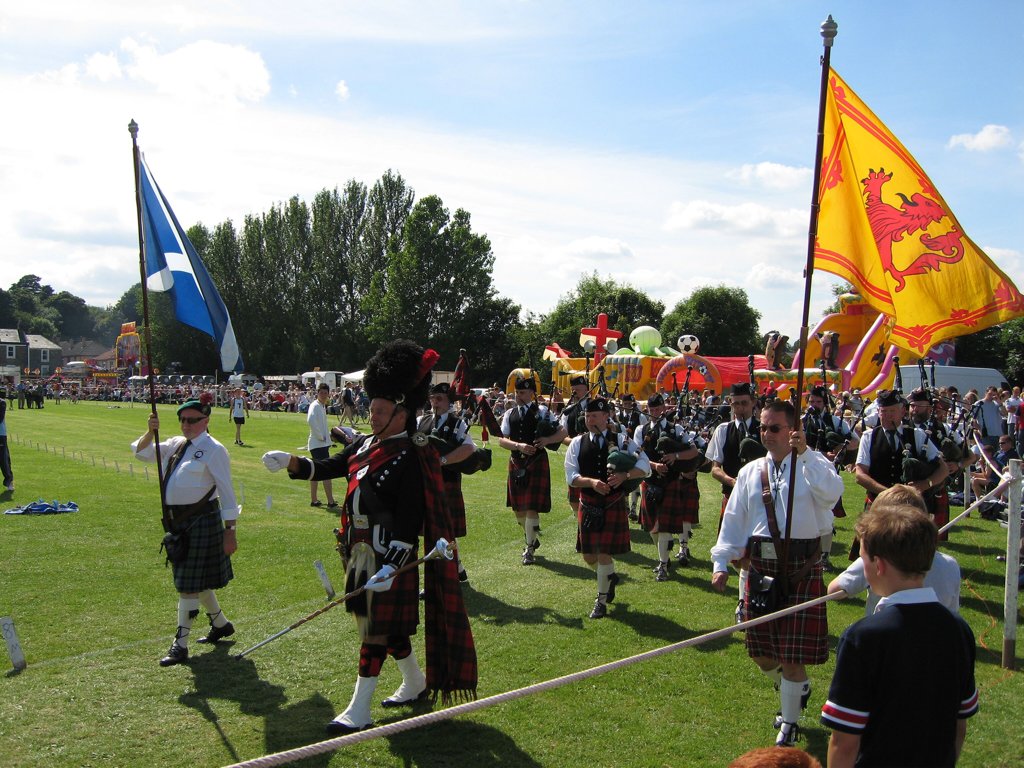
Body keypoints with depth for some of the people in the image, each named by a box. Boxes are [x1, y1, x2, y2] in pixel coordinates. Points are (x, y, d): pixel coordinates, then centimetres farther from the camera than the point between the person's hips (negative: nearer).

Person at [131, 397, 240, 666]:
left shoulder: (213, 450, -11)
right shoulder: (176, 444, 11)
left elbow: (227, 493, -13)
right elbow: (142, 453, 12)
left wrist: (230, 531, -16)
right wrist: (151, 432, -7)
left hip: (201, 521, -8)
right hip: (177, 520, 8)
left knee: (190, 583, -3)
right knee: (196, 580, 19)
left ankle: (180, 644, 8)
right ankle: (220, 624, 38)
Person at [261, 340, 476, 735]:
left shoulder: (410, 458, -17)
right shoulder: (364, 444, 8)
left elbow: (410, 520, -21)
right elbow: (328, 467, 12)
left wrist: (391, 566, -27)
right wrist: (291, 462, -7)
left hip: (388, 557, -8)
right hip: (360, 553, 8)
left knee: (378, 628, 1)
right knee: (385, 625, 19)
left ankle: (359, 710, 11)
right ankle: (416, 683, 38)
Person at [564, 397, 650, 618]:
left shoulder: (621, 440, -1)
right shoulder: (578, 443, 3)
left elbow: (645, 466, -6)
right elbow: (571, 476, -4)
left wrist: (624, 475, -23)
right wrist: (592, 482, -22)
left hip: (614, 506, -3)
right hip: (588, 506, 3)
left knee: (604, 554, -3)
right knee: (589, 556, 10)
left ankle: (602, 601, 14)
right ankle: (611, 577, 42)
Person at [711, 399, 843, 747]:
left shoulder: (812, 465, -2)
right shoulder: (751, 472, 9)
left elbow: (832, 494, -24)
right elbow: (733, 519, 10)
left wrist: (805, 453, -25)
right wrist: (721, 563, 3)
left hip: (802, 568, -4)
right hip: (761, 565, 4)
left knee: (793, 651, -1)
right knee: (760, 649, 11)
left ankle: (789, 724, 20)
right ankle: (795, 687, 43)